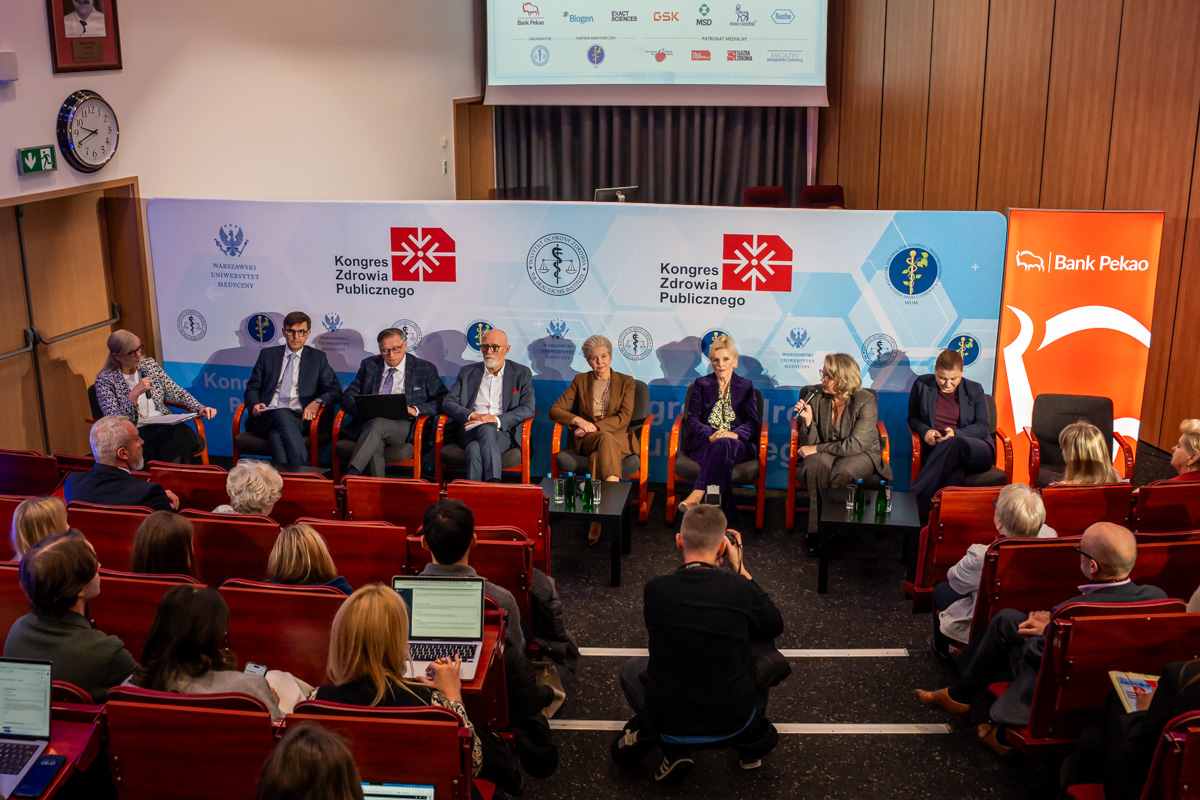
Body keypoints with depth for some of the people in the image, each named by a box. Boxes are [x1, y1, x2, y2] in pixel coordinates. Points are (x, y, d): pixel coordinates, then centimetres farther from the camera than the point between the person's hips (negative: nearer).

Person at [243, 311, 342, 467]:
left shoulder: (317, 358, 16)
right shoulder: (267, 354, 20)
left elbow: (335, 390, 10)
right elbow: (252, 388, 19)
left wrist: (318, 402, -13)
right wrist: (255, 404, -5)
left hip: (298, 419, -1)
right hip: (267, 418, 1)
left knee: (276, 435, -37)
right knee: (282, 414, -37)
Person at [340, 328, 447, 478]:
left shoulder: (425, 369, 12)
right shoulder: (369, 365, 19)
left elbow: (443, 400, 5)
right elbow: (348, 396, 14)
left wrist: (415, 410, -13)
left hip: (404, 427, -2)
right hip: (369, 423, 2)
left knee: (378, 424, -36)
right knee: (375, 445, -36)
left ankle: (350, 476, -46)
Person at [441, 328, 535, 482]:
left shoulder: (521, 373, 13)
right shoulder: (467, 372, 19)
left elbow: (528, 409, 1)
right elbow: (447, 404, 10)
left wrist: (497, 420, -13)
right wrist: (474, 415, -10)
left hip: (503, 432, -1)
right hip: (471, 430, 2)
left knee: (487, 429, -39)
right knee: (474, 449, -37)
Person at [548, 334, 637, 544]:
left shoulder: (626, 382, 11)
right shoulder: (580, 381, 14)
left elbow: (624, 417, -3)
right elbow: (555, 410, 6)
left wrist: (594, 427, -15)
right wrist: (578, 420, -13)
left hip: (619, 438, 0)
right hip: (586, 440, 0)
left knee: (598, 457, -37)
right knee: (606, 439, -38)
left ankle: (597, 523, -44)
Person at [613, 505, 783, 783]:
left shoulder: (654, 589, -14)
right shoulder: (741, 588, -16)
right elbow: (775, 626, 6)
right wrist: (740, 567, 6)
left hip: (667, 724, 0)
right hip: (733, 723, 0)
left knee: (631, 669, 31)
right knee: (762, 645, 24)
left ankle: (673, 749, 12)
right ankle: (750, 736, 21)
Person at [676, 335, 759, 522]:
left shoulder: (746, 386, 16)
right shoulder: (701, 384, 15)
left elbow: (752, 422, 5)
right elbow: (692, 419, 4)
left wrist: (734, 434, -18)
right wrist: (710, 436, -17)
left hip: (737, 444, 0)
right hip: (704, 443, 0)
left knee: (723, 445, -38)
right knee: (721, 456, -37)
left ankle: (696, 496, -50)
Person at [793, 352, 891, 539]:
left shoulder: (866, 401, -14)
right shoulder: (815, 396, -4)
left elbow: (854, 445, -19)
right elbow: (810, 444, -1)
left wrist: (816, 449, -18)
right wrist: (808, 420, -21)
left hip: (861, 454, -2)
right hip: (825, 453, 3)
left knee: (842, 473, -36)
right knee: (816, 466, -33)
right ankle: (816, 530, -25)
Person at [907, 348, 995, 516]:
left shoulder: (975, 390, 11)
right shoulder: (921, 385, 11)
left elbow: (983, 426, 6)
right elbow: (913, 418, 18)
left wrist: (956, 433, -13)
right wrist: (924, 431, -6)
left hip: (977, 452, 0)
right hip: (936, 451, 0)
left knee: (955, 444, -40)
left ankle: (916, 499, -47)